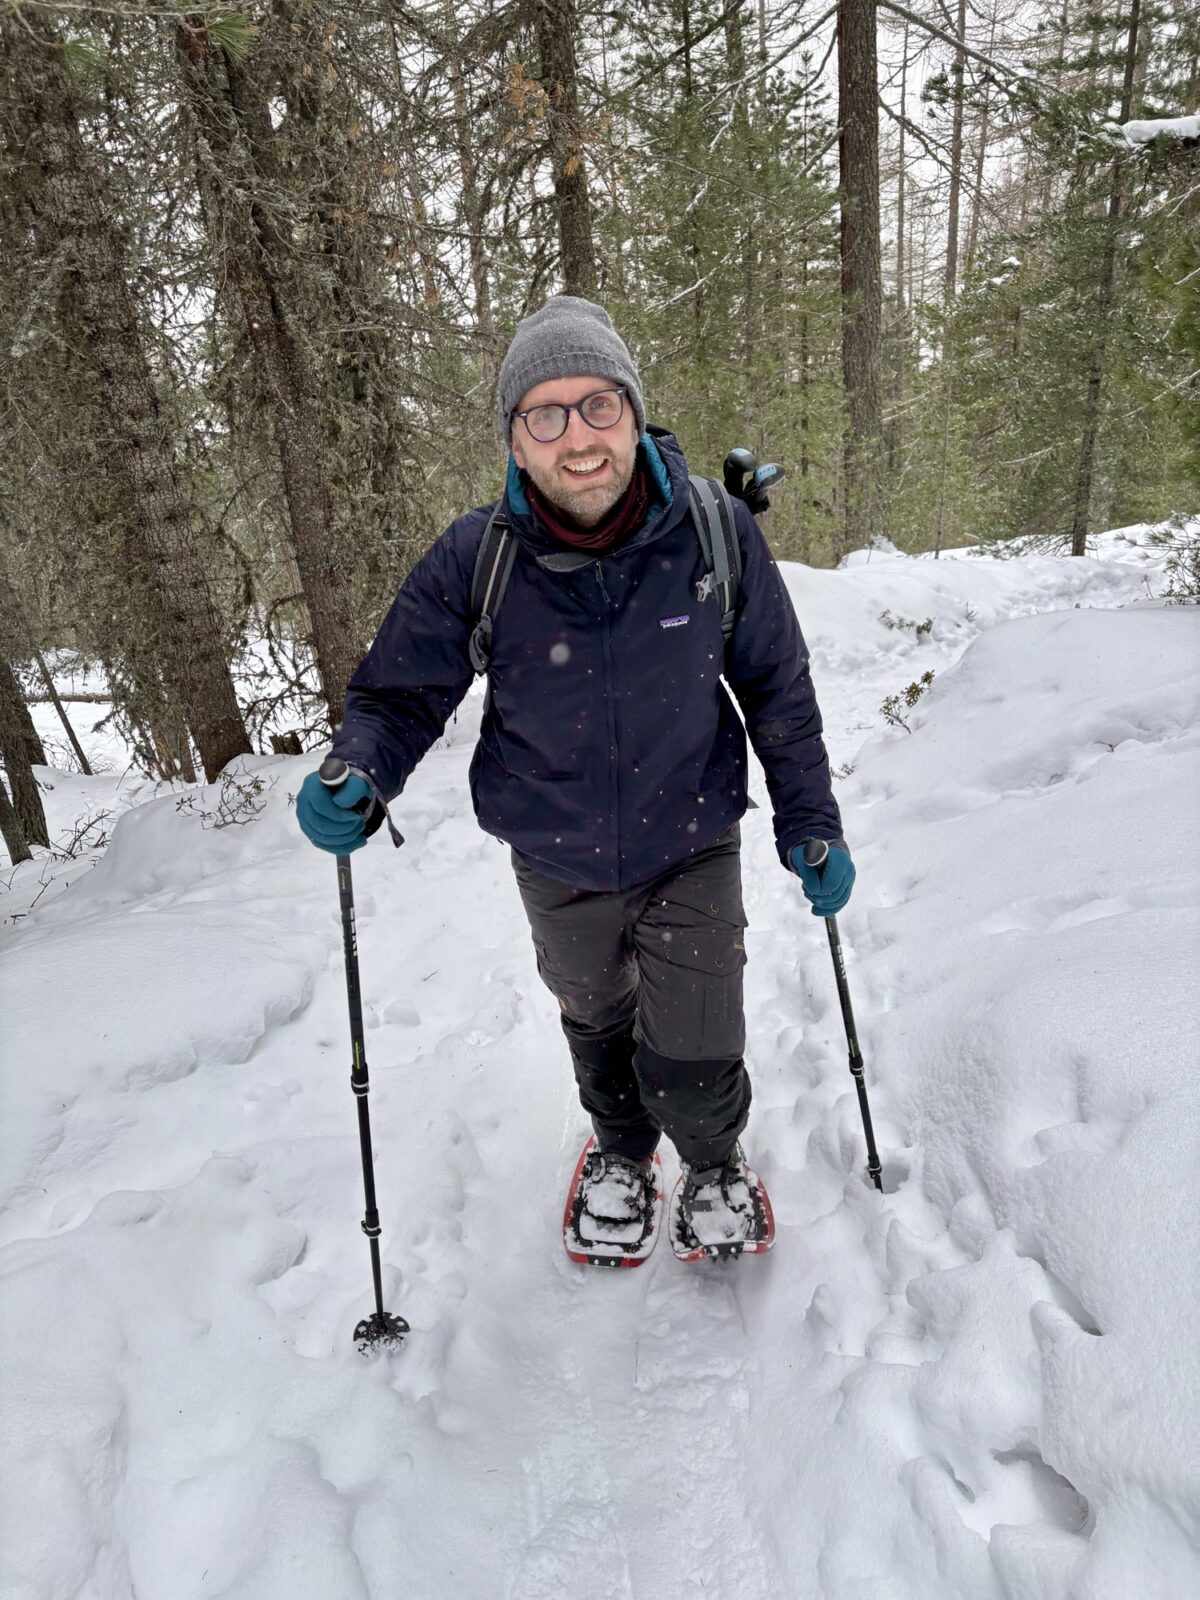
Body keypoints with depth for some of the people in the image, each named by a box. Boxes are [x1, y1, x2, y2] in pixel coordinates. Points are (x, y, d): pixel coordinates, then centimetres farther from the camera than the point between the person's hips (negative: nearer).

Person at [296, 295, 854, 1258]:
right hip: (559, 868, 2)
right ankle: (620, 1151, 59)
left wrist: (810, 825, -3)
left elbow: (777, 687, -5)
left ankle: (716, 1160, 37)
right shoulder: (473, 561, -19)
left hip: (692, 850, -1)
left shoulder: (714, 532, -18)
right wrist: (357, 779, -29)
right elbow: (401, 694, -8)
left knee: (693, 1069, -2)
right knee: (596, 1022, 25)